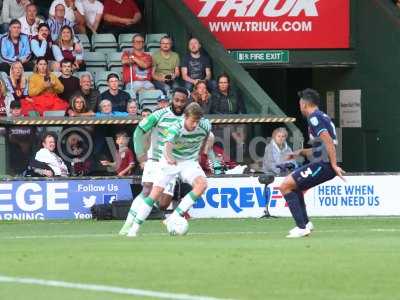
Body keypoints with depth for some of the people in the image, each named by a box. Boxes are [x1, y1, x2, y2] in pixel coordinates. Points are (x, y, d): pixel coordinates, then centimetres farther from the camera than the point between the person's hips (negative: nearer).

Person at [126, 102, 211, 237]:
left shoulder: (205, 125, -18)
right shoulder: (176, 129, -30)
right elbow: (167, 147, -48)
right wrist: (169, 157, -70)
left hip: (190, 161, 3)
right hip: (171, 162, -3)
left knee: (202, 184, -25)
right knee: (155, 193, -9)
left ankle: (175, 216, -21)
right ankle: (135, 227, 2)